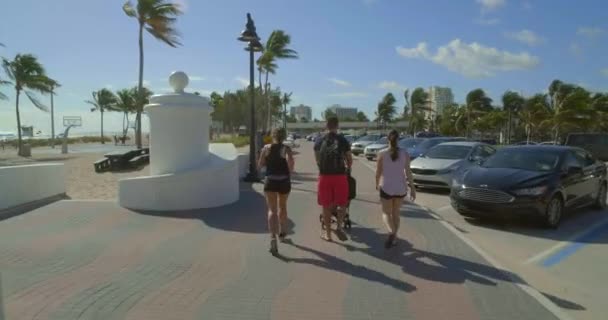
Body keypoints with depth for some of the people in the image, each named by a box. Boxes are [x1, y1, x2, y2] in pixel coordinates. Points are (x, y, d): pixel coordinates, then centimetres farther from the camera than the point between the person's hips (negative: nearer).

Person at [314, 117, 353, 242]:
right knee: (342, 204, 12)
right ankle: (339, 226, -7)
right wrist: (347, 168, 27)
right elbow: (349, 160, 6)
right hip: (339, 175, -1)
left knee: (326, 206, 9)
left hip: (324, 176, 1)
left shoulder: (319, 141, 5)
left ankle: (327, 233, 16)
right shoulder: (343, 140, 0)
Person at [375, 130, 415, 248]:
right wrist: (412, 188, 1)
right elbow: (408, 173, -4)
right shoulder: (405, 154, -3)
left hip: (386, 188, -2)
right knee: (396, 213, 18)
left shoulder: (382, 154, -7)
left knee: (386, 213, 9)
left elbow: (378, 172, -3)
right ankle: (394, 237, 22)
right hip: (400, 188, 2)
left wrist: (377, 184, 14)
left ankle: (391, 232, -17)